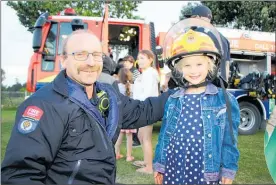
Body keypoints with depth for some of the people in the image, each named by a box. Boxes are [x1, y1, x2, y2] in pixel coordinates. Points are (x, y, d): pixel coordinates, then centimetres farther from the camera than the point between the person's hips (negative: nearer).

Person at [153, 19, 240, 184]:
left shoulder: (225, 100, -6)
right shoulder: (172, 100, 2)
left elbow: (229, 140, -2)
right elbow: (164, 135, 7)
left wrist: (228, 170, -3)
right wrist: (159, 164, 8)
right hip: (173, 168, 3)